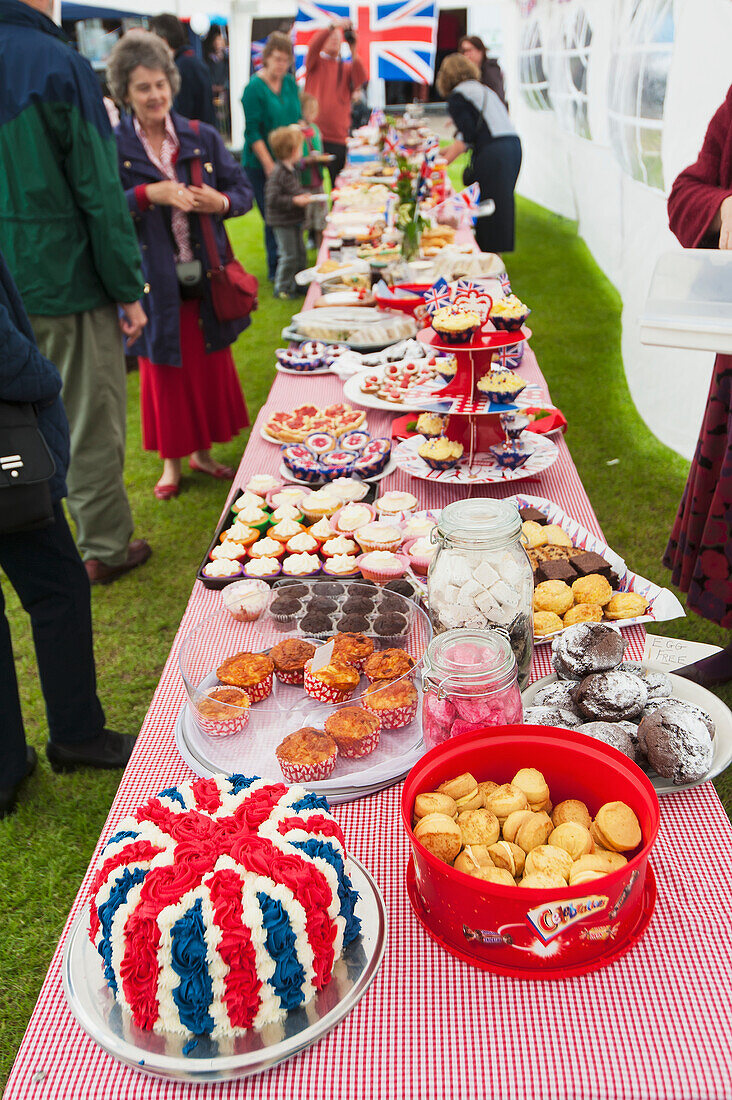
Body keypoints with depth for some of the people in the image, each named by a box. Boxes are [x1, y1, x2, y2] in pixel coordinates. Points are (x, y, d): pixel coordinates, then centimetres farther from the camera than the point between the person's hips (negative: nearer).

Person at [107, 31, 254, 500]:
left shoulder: (202, 137, 5)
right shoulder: (112, 146, -3)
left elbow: (244, 189, 7)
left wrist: (221, 202, -14)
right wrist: (149, 194, -23)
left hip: (206, 278, 3)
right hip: (155, 282, -3)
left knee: (212, 366, 11)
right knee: (165, 372, 7)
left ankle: (202, 452, 30)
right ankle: (172, 461, 24)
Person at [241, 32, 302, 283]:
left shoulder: (290, 83, 8)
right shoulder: (254, 87, -11)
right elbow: (252, 132, -14)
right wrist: (270, 166, -17)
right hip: (261, 165, -5)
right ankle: (275, 270, 13)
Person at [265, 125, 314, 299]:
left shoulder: (293, 169, 8)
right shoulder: (277, 173, -21)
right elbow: (272, 199, -24)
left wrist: (303, 195, 12)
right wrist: (295, 200, -24)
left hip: (295, 219, 9)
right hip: (283, 222, -9)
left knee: (300, 252, 15)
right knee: (289, 255, -4)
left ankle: (299, 283, 29)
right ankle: (282, 288, 9)